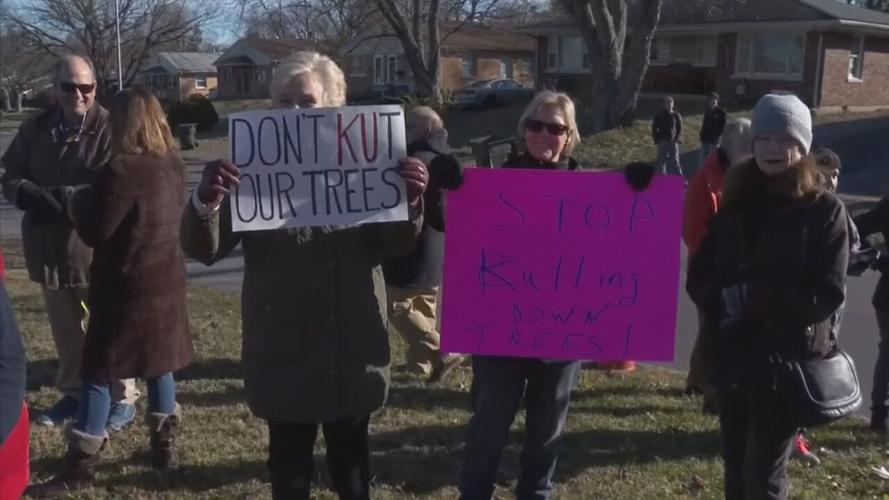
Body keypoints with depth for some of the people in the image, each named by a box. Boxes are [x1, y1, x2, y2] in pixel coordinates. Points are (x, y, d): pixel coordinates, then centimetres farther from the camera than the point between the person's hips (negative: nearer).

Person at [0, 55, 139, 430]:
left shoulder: (109, 128, -11)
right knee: (65, 327, 18)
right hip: (50, 246, 6)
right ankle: (73, 392, 34)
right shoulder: (35, 129, 7)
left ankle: (122, 397, 18)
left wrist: (60, 196, -28)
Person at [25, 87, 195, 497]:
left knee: (97, 371, 1)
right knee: (159, 362, 18)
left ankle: (80, 466, 5)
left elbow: (94, 232, -17)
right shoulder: (174, 165, 3)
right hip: (166, 282, 7)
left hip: (127, 287, -7)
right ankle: (164, 445, 26)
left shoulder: (122, 171, -21)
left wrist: (79, 201, 2)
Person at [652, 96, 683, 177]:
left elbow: (679, 128, 8)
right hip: (662, 141, 0)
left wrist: (677, 139, -6)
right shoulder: (659, 115, 2)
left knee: (675, 161, -2)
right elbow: (654, 128, 5)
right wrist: (657, 140, -5)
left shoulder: (676, 115, 4)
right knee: (662, 161, 1)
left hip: (673, 141, 0)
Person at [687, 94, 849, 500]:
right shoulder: (736, 203, 7)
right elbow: (699, 276, 5)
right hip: (733, 357, 5)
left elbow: (828, 295, -14)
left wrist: (750, 298, -19)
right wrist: (723, 302, -16)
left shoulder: (824, 209, -7)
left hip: (788, 362, -5)